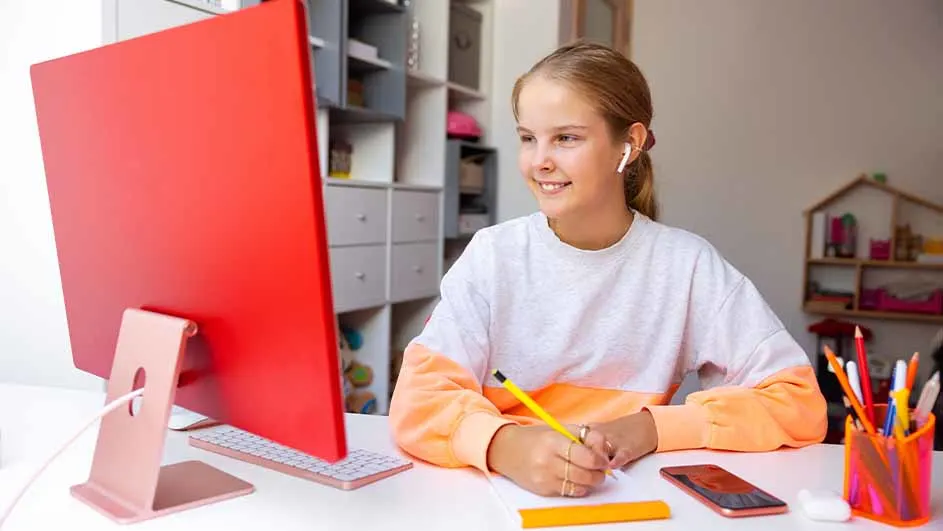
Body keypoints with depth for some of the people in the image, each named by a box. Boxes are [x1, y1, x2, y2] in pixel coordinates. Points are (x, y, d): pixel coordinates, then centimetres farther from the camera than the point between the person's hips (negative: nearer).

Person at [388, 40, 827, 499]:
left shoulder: (686, 264, -6)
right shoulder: (492, 255, -6)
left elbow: (799, 403, -5)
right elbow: (418, 400, -15)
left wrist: (653, 427, -17)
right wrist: (504, 445, -34)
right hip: (502, 492, 1)